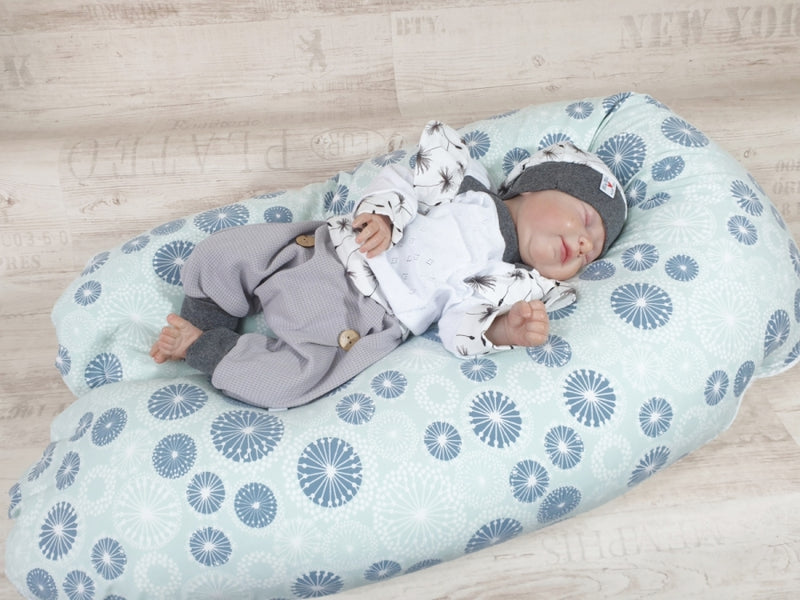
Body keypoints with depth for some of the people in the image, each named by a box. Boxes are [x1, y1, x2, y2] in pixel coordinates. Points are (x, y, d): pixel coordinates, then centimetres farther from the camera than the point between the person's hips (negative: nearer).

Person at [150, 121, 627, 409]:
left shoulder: (515, 286, 2)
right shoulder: (468, 186, 5)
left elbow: (459, 328, -8)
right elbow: (401, 181, 7)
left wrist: (503, 330, -28)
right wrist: (382, 212, -14)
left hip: (354, 320, -2)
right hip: (317, 247, 3)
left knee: (285, 383, -25)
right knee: (222, 255, -4)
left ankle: (204, 348, -5)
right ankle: (203, 329, 16)